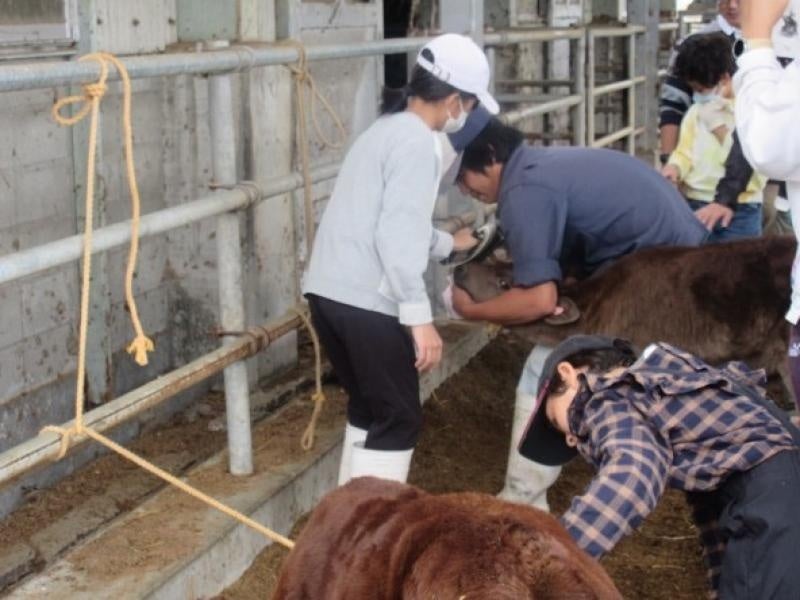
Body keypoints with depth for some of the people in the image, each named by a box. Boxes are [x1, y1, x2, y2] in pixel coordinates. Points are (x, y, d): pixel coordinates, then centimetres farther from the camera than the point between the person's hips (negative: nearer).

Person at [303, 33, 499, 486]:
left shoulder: (387, 129, 21)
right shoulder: (418, 141, -10)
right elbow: (397, 236, -20)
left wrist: (448, 244, 47)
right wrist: (420, 318, -20)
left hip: (329, 291, 10)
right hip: (366, 301, -10)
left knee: (369, 409, 22)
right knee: (399, 421, 1)